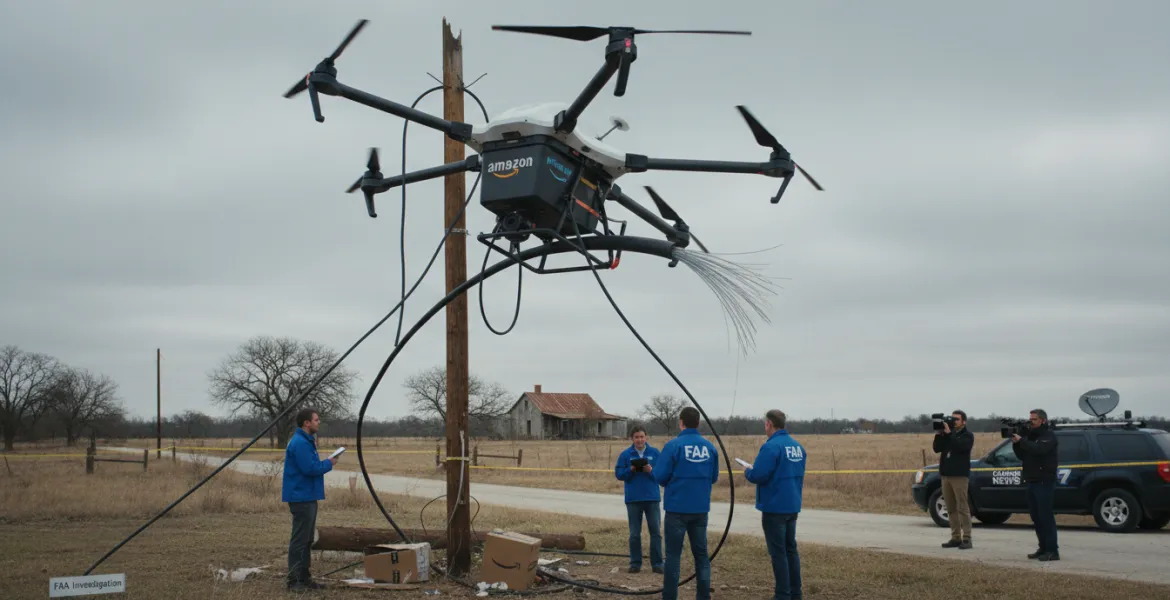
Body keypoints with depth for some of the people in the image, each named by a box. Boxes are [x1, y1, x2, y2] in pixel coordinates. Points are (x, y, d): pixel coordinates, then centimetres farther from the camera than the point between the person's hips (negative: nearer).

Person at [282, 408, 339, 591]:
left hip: (308, 497, 10)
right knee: (299, 540, -6)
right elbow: (310, 468, -22)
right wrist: (329, 463, -9)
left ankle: (304, 577, 21)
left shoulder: (306, 441, 15)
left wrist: (324, 463, 2)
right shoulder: (299, 443, -17)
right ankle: (294, 580, -3)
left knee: (306, 540, 14)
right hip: (301, 498, -10)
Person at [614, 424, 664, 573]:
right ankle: (635, 563, 15)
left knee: (656, 532, 2)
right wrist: (630, 470, -16)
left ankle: (657, 563, 9)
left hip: (652, 498, 0)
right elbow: (618, 474, 0)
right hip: (633, 499, 0)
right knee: (634, 534, 7)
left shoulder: (655, 453, 1)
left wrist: (651, 470, -18)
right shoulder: (625, 454, 2)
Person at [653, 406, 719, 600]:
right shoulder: (710, 447, 2)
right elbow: (714, 477, 9)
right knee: (701, 554, 12)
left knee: (673, 555, 3)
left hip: (677, 508, -4)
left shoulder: (673, 445, -12)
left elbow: (660, 476, -11)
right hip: (701, 509, 4)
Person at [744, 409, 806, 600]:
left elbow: (758, 475, -23)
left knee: (778, 552, -2)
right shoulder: (797, 446, 9)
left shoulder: (771, 446, -18)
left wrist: (747, 471, 0)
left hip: (774, 507, -8)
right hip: (792, 506, 8)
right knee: (791, 549, 15)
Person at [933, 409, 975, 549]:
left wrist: (949, 433, -20)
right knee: (951, 509, 6)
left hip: (960, 475, -6)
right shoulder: (947, 434, 16)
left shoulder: (968, 435, -1)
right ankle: (956, 538, 9)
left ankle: (966, 539, -9)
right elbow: (937, 448, 6)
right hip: (946, 475, 6)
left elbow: (960, 446, -20)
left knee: (962, 507, -8)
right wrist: (939, 434, -6)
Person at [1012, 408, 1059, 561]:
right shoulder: (1031, 435, 18)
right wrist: (1015, 443, -1)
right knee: (1036, 516, 9)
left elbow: (1038, 449, -25)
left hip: (1044, 482, -8)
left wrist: (1021, 440, -19)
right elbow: (1022, 455, 15)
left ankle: (1052, 551, -9)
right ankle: (1043, 548, 15)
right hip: (1032, 482, 8)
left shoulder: (1049, 435, -7)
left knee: (1046, 516, -9)